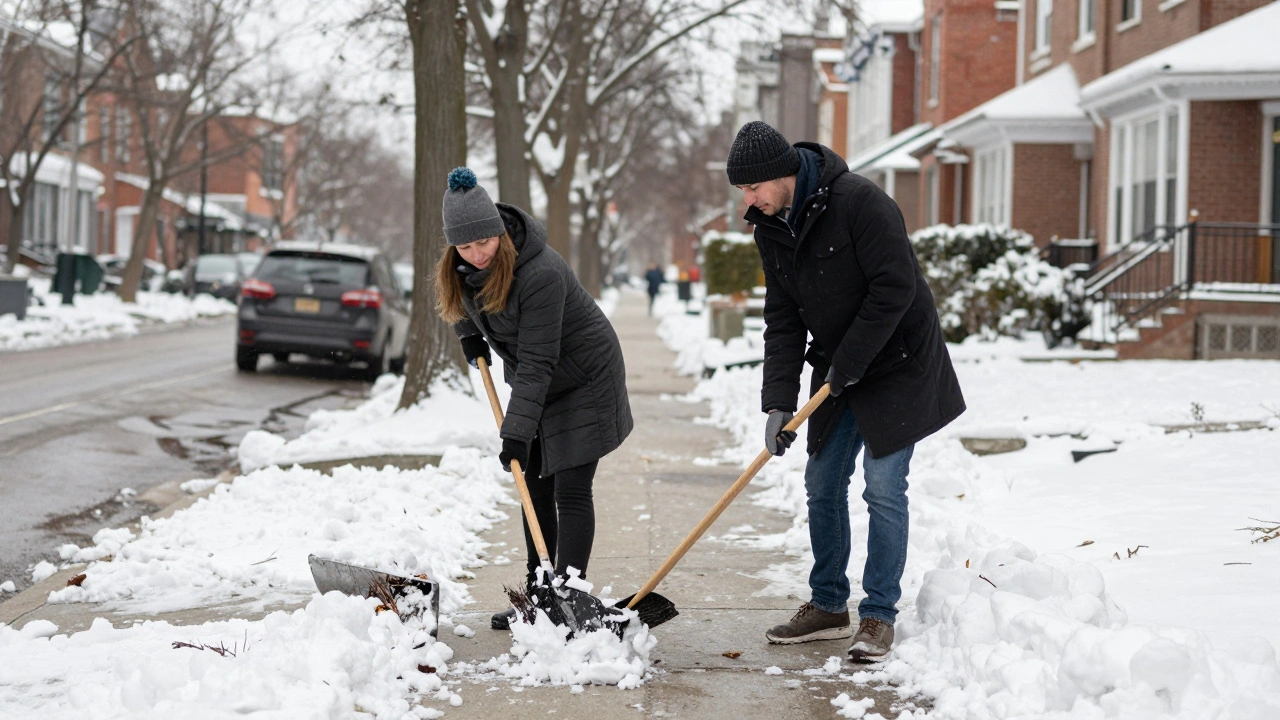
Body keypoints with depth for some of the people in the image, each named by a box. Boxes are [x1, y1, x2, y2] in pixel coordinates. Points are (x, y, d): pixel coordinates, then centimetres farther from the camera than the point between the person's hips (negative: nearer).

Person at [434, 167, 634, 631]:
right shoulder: (463, 266, -9)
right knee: (534, 487, 8)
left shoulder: (540, 274, -33)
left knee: (570, 491, -12)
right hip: (537, 385, 8)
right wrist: (469, 333, 6)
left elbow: (536, 362, -33)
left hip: (584, 379, -8)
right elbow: (461, 296, 19)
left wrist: (517, 431, -34)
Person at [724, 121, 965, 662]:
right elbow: (783, 319, 1)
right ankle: (828, 606, 21)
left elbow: (895, 287, -24)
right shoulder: (770, 227, 0)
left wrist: (848, 364, -21)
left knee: (883, 488, -7)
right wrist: (778, 402, -10)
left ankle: (879, 617, 1)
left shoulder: (858, 201, -22)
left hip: (897, 364, -7)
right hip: (838, 373, 7)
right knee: (822, 485, 9)